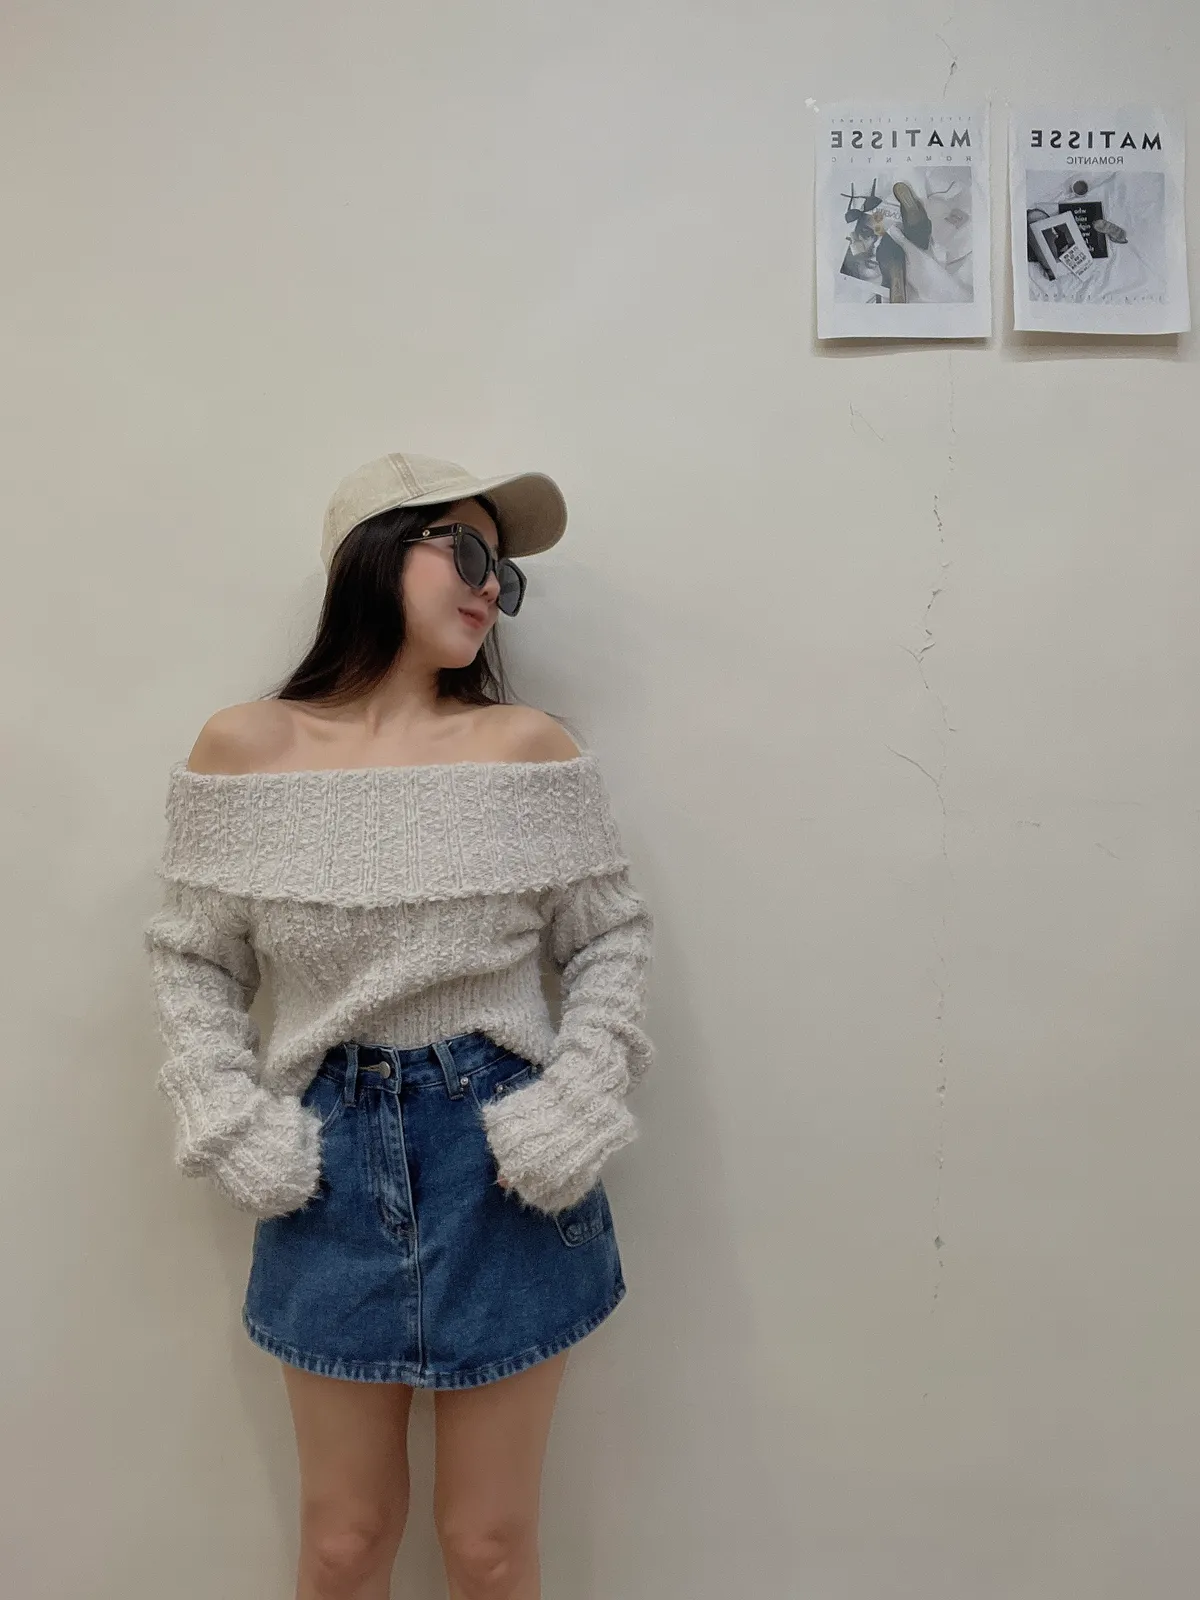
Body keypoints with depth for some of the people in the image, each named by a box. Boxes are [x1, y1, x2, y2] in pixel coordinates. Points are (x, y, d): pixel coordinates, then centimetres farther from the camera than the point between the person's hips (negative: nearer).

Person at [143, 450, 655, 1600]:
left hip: (504, 1165, 0)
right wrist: (232, 1131, -5)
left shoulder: (529, 746, -5)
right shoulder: (244, 748, -3)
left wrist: (578, 1109, -9)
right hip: (331, 1163, 1)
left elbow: (609, 939, 2)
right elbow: (191, 962, 5)